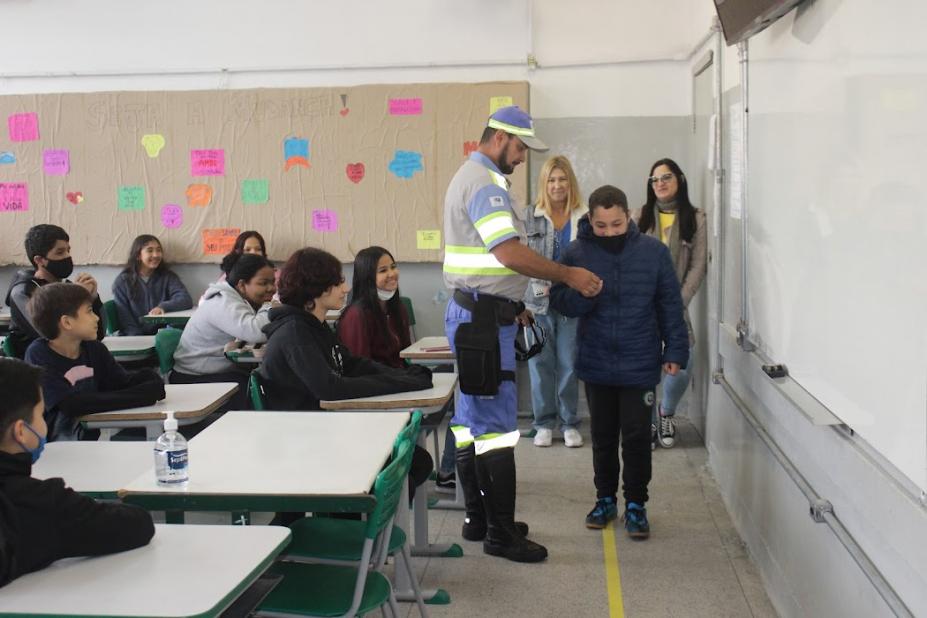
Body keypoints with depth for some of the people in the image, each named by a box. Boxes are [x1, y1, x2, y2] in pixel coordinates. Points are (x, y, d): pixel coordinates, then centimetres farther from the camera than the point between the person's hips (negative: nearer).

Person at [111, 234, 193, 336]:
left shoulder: (168, 277, 10)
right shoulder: (122, 281, 5)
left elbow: (187, 300, -5)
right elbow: (124, 319, 0)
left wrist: (163, 307, -23)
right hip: (136, 339, -1)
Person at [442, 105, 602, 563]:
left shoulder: (471, 177, 19)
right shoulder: (485, 184, -15)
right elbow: (510, 253, -25)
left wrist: (512, 306, 22)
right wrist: (568, 276, -17)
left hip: (475, 314, 11)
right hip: (484, 317, -11)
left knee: (473, 418, 14)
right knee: (496, 422, -7)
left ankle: (478, 517, 23)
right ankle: (501, 533, 0)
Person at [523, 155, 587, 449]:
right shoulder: (530, 217, 2)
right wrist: (540, 285, -9)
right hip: (539, 302, 1)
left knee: (569, 364, 5)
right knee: (540, 363, 6)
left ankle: (569, 423, 17)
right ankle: (544, 423, 18)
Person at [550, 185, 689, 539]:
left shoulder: (654, 252, -4)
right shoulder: (577, 253, -4)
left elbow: (670, 306, 1)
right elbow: (560, 302, -4)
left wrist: (675, 350, -1)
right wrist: (583, 293, -24)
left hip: (640, 365, -1)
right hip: (596, 364, 1)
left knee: (637, 436, 4)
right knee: (603, 436, 14)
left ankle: (636, 504, 20)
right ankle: (605, 498, 30)